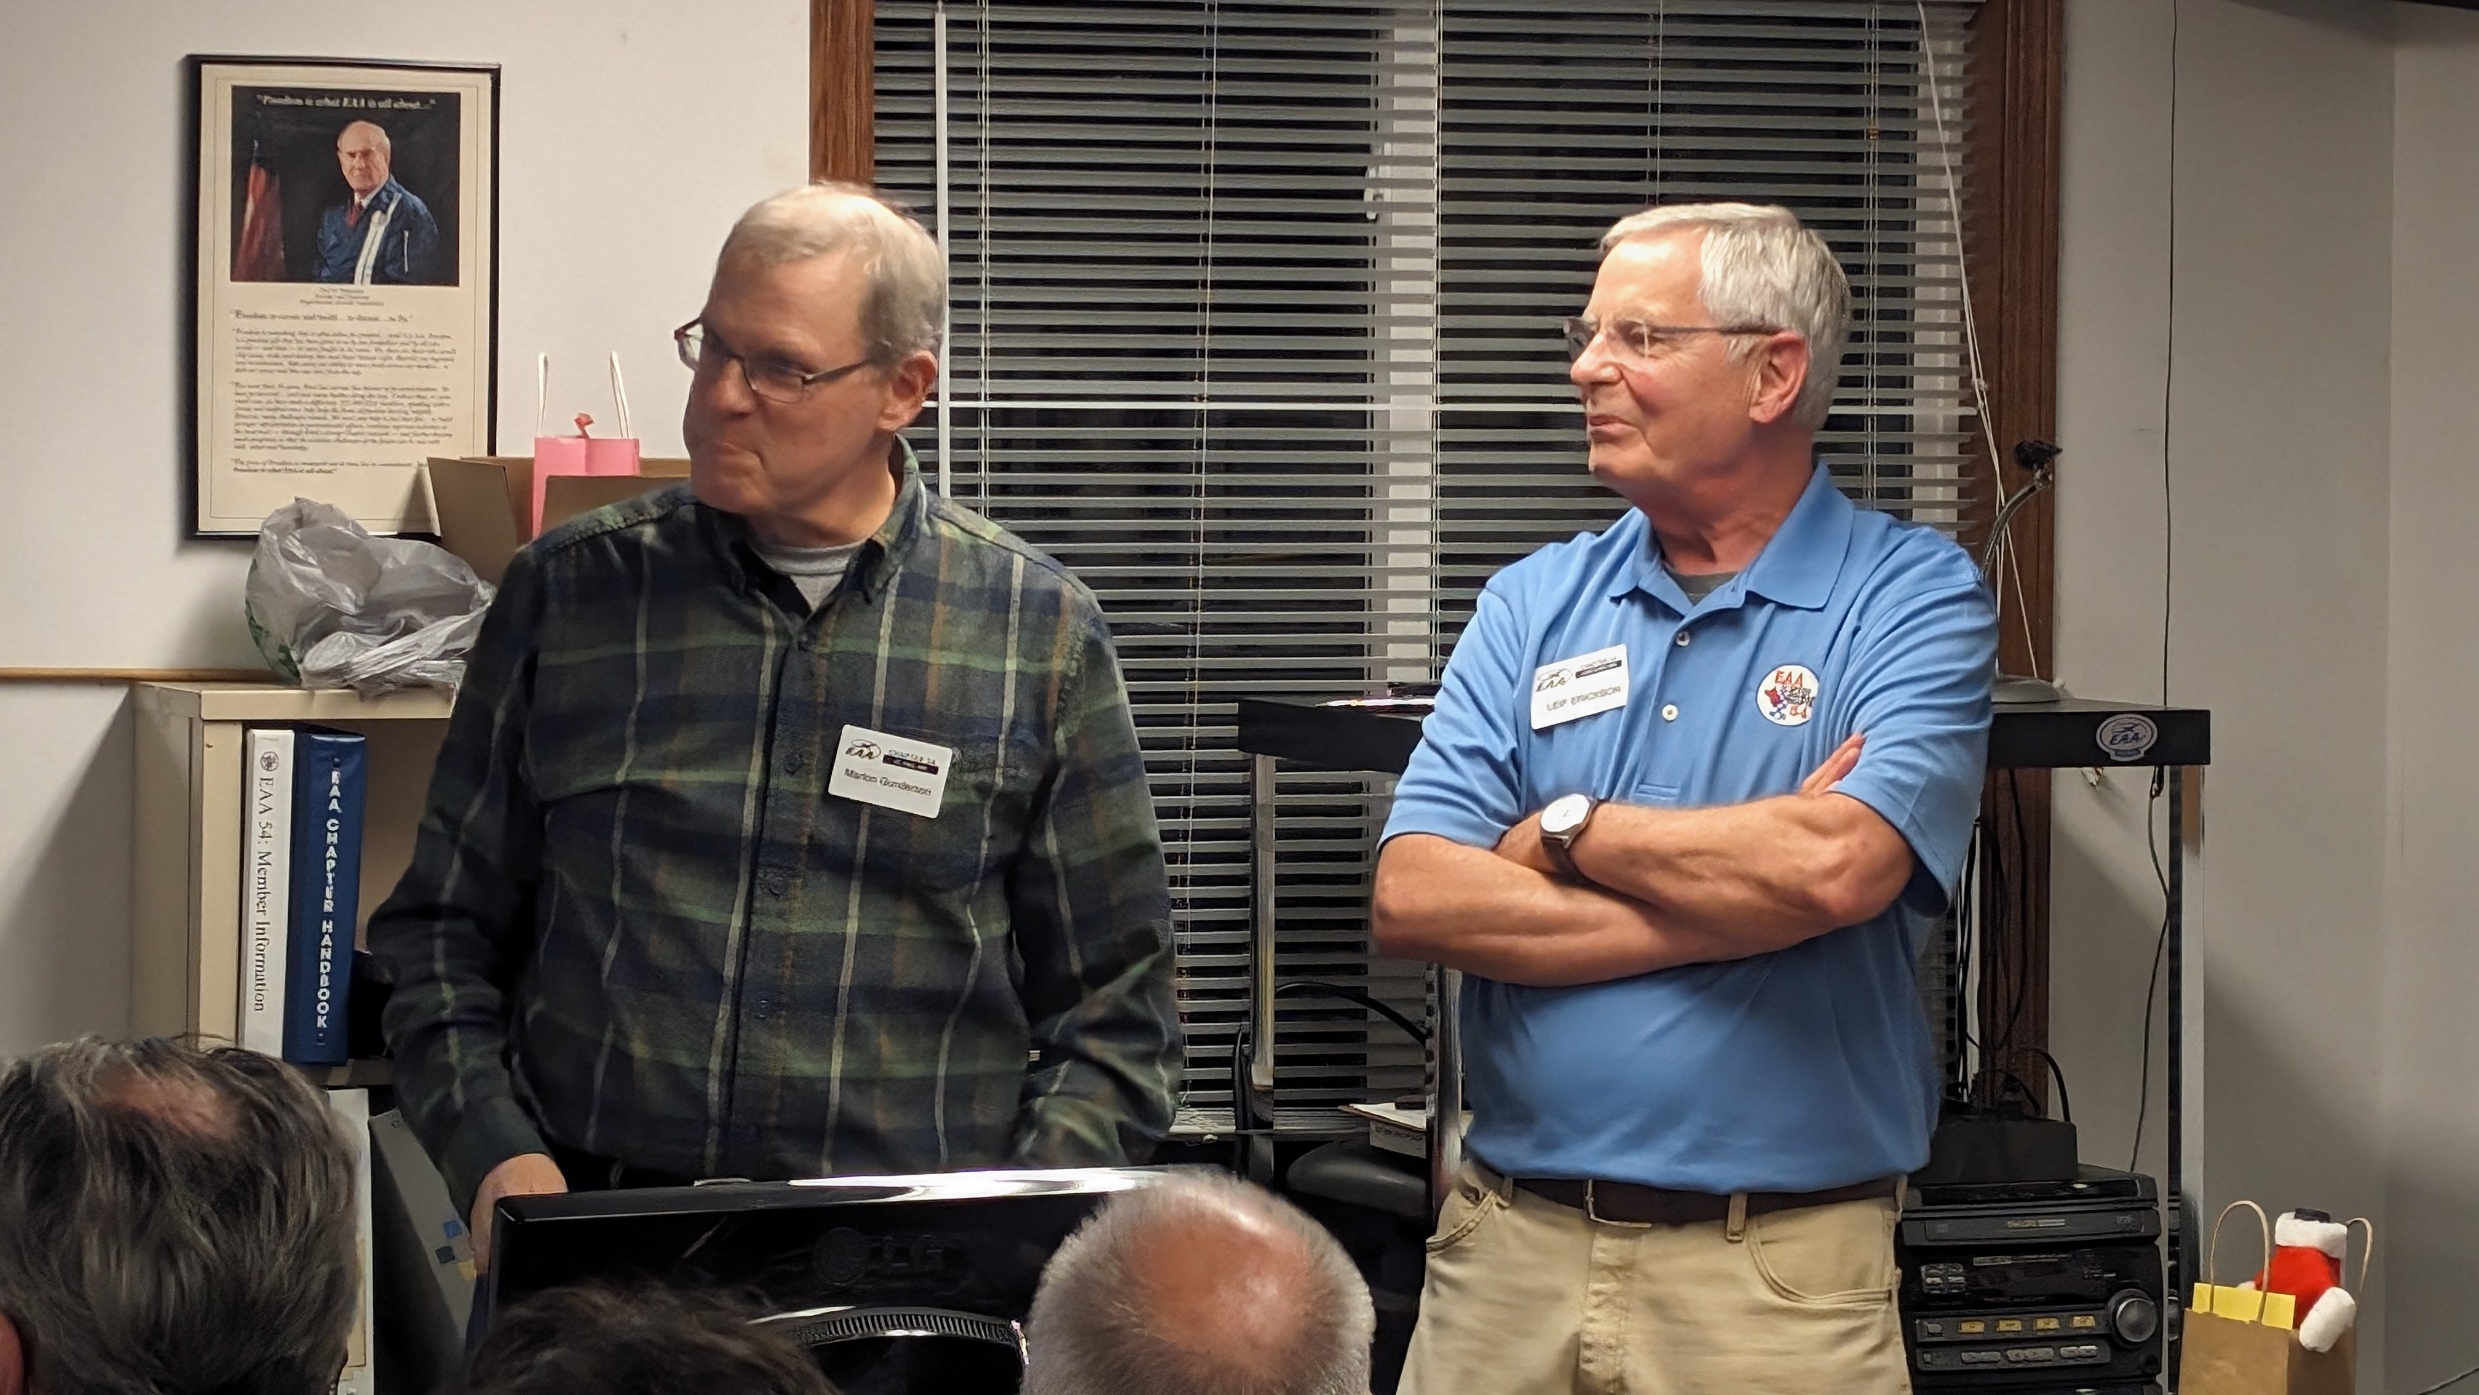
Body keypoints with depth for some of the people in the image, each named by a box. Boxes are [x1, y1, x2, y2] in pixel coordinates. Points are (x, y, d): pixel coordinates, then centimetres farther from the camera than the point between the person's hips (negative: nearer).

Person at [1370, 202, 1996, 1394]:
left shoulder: (1913, 601, -3)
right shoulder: (1533, 605, 8)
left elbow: (1839, 868, -21)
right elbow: (1411, 898, -5)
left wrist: (1569, 831, -7)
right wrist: (1742, 902, -12)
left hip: (1778, 1279, -3)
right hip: (1509, 1250, 3)